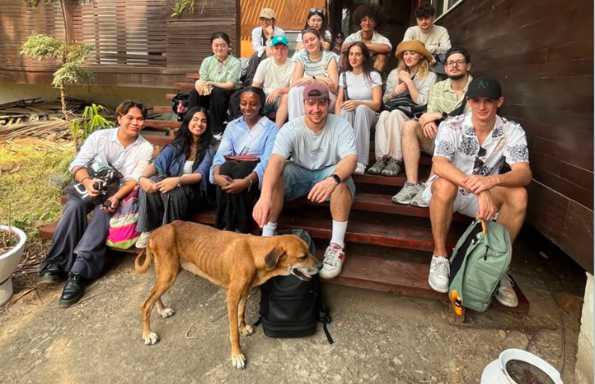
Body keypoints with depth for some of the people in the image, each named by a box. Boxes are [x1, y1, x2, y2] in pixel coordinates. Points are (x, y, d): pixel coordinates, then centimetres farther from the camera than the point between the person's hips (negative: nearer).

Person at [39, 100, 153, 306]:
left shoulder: (145, 148, -3)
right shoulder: (99, 136, 0)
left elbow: (134, 179, -11)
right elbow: (77, 164, -5)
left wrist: (116, 197, -28)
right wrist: (87, 181, -27)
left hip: (118, 191, -2)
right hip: (89, 188, 2)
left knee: (103, 213, -32)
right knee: (74, 207, -29)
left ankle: (78, 272, -37)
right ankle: (55, 263, -22)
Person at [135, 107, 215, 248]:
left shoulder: (209, 149, 2)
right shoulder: (176, 146, 11)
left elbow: (200, 175, -13)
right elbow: (156, 165, -3)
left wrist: (178, 180, -33)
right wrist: (143, 177, -27)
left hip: (193, 193, -3)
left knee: (173, 191, -36)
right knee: (150, 182, -29)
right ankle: (148, 232, -22)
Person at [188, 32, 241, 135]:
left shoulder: (234, 62, -5)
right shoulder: (207, 61, 8)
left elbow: (230, 85, -13)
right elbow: (202, 81, 2)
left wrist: (210, 83, -26)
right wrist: (201, 85, -25)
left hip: (227, 95, -3)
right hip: (211, 95, 4)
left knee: (217, 92, -34)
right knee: (195, 92, -24)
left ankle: (217, 130, -25)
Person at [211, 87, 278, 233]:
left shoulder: (271, 128, 2)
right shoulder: (232, 126, 15)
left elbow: (268, 160, -13)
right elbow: (221, 154, -1)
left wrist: (247, 181, -32)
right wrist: (217, 175, -25)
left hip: (255, 174, -2)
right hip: (232, 168, 3)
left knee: (239, 172, -34)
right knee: (226, 167, -32)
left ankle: (242, 231, -26)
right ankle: (225, 227, -26)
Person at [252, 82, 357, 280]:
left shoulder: (341, 126, -15)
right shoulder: (291, 128, -16)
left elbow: (351, 159, -31)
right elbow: (275, 161, -32)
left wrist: (333, 179, -55)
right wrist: (265, 196, -50)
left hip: (328, 173, -1)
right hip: (299, 174, 1)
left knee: (341, 177, -34)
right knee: (276, 173, -29)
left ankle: (337, 245, -26)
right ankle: (267, 238, -19)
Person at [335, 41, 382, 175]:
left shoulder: (373, 75, 2)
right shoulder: (344, 75, 13)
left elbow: (377, 104, -6)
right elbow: (339, 101, 7)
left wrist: (358, 103, -25)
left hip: (368, 115, -2)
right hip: (347, 116, 2)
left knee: (361, 109, -37)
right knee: (347, 110, -33)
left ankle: (360, 162, -43)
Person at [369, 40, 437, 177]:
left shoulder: (429, 76, 6)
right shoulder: (394, 73, 17)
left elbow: (422, 102, -7)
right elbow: (385, 100, 16)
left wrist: (409, 81, -6)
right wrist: (395, 91, -4)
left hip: (415, 117, -3)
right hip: (393, 111, 3)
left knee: (395, 113, -34)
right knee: (384, 114, -31)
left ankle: (396, 161, -33)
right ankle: (381, 159, -37)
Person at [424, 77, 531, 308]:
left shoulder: (512, 131, -9)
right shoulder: (451, 127, -17)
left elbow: (524, 173, -23)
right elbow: (439, 164, -33)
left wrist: (493, 180, -46)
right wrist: (478, 188, -47)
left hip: (485, 195, 3)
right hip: (449, 190, -2)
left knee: (518, 194, -25)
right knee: (445, 184, -36)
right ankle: (439, 256, -18)